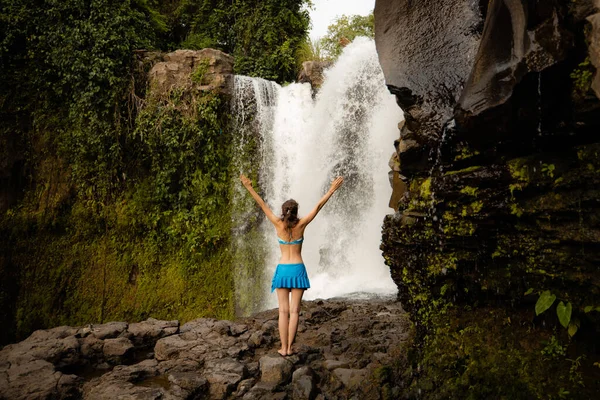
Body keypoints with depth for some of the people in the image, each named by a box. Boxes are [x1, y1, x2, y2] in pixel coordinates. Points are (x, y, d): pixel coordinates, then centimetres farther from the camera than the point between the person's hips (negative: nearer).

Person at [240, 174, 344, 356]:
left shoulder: (279, 224, -6)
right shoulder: (301, 224, -6)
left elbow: (263, 206, -2)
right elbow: (318, 206, -4)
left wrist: (250, 188, 2)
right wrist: (331, 190, 0)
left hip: (282, 269, 0)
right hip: (298, 269, 0)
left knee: (283, 311, 3)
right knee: (294, 310, 2)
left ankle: (283, 348, 3)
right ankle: (289, 347, 2)